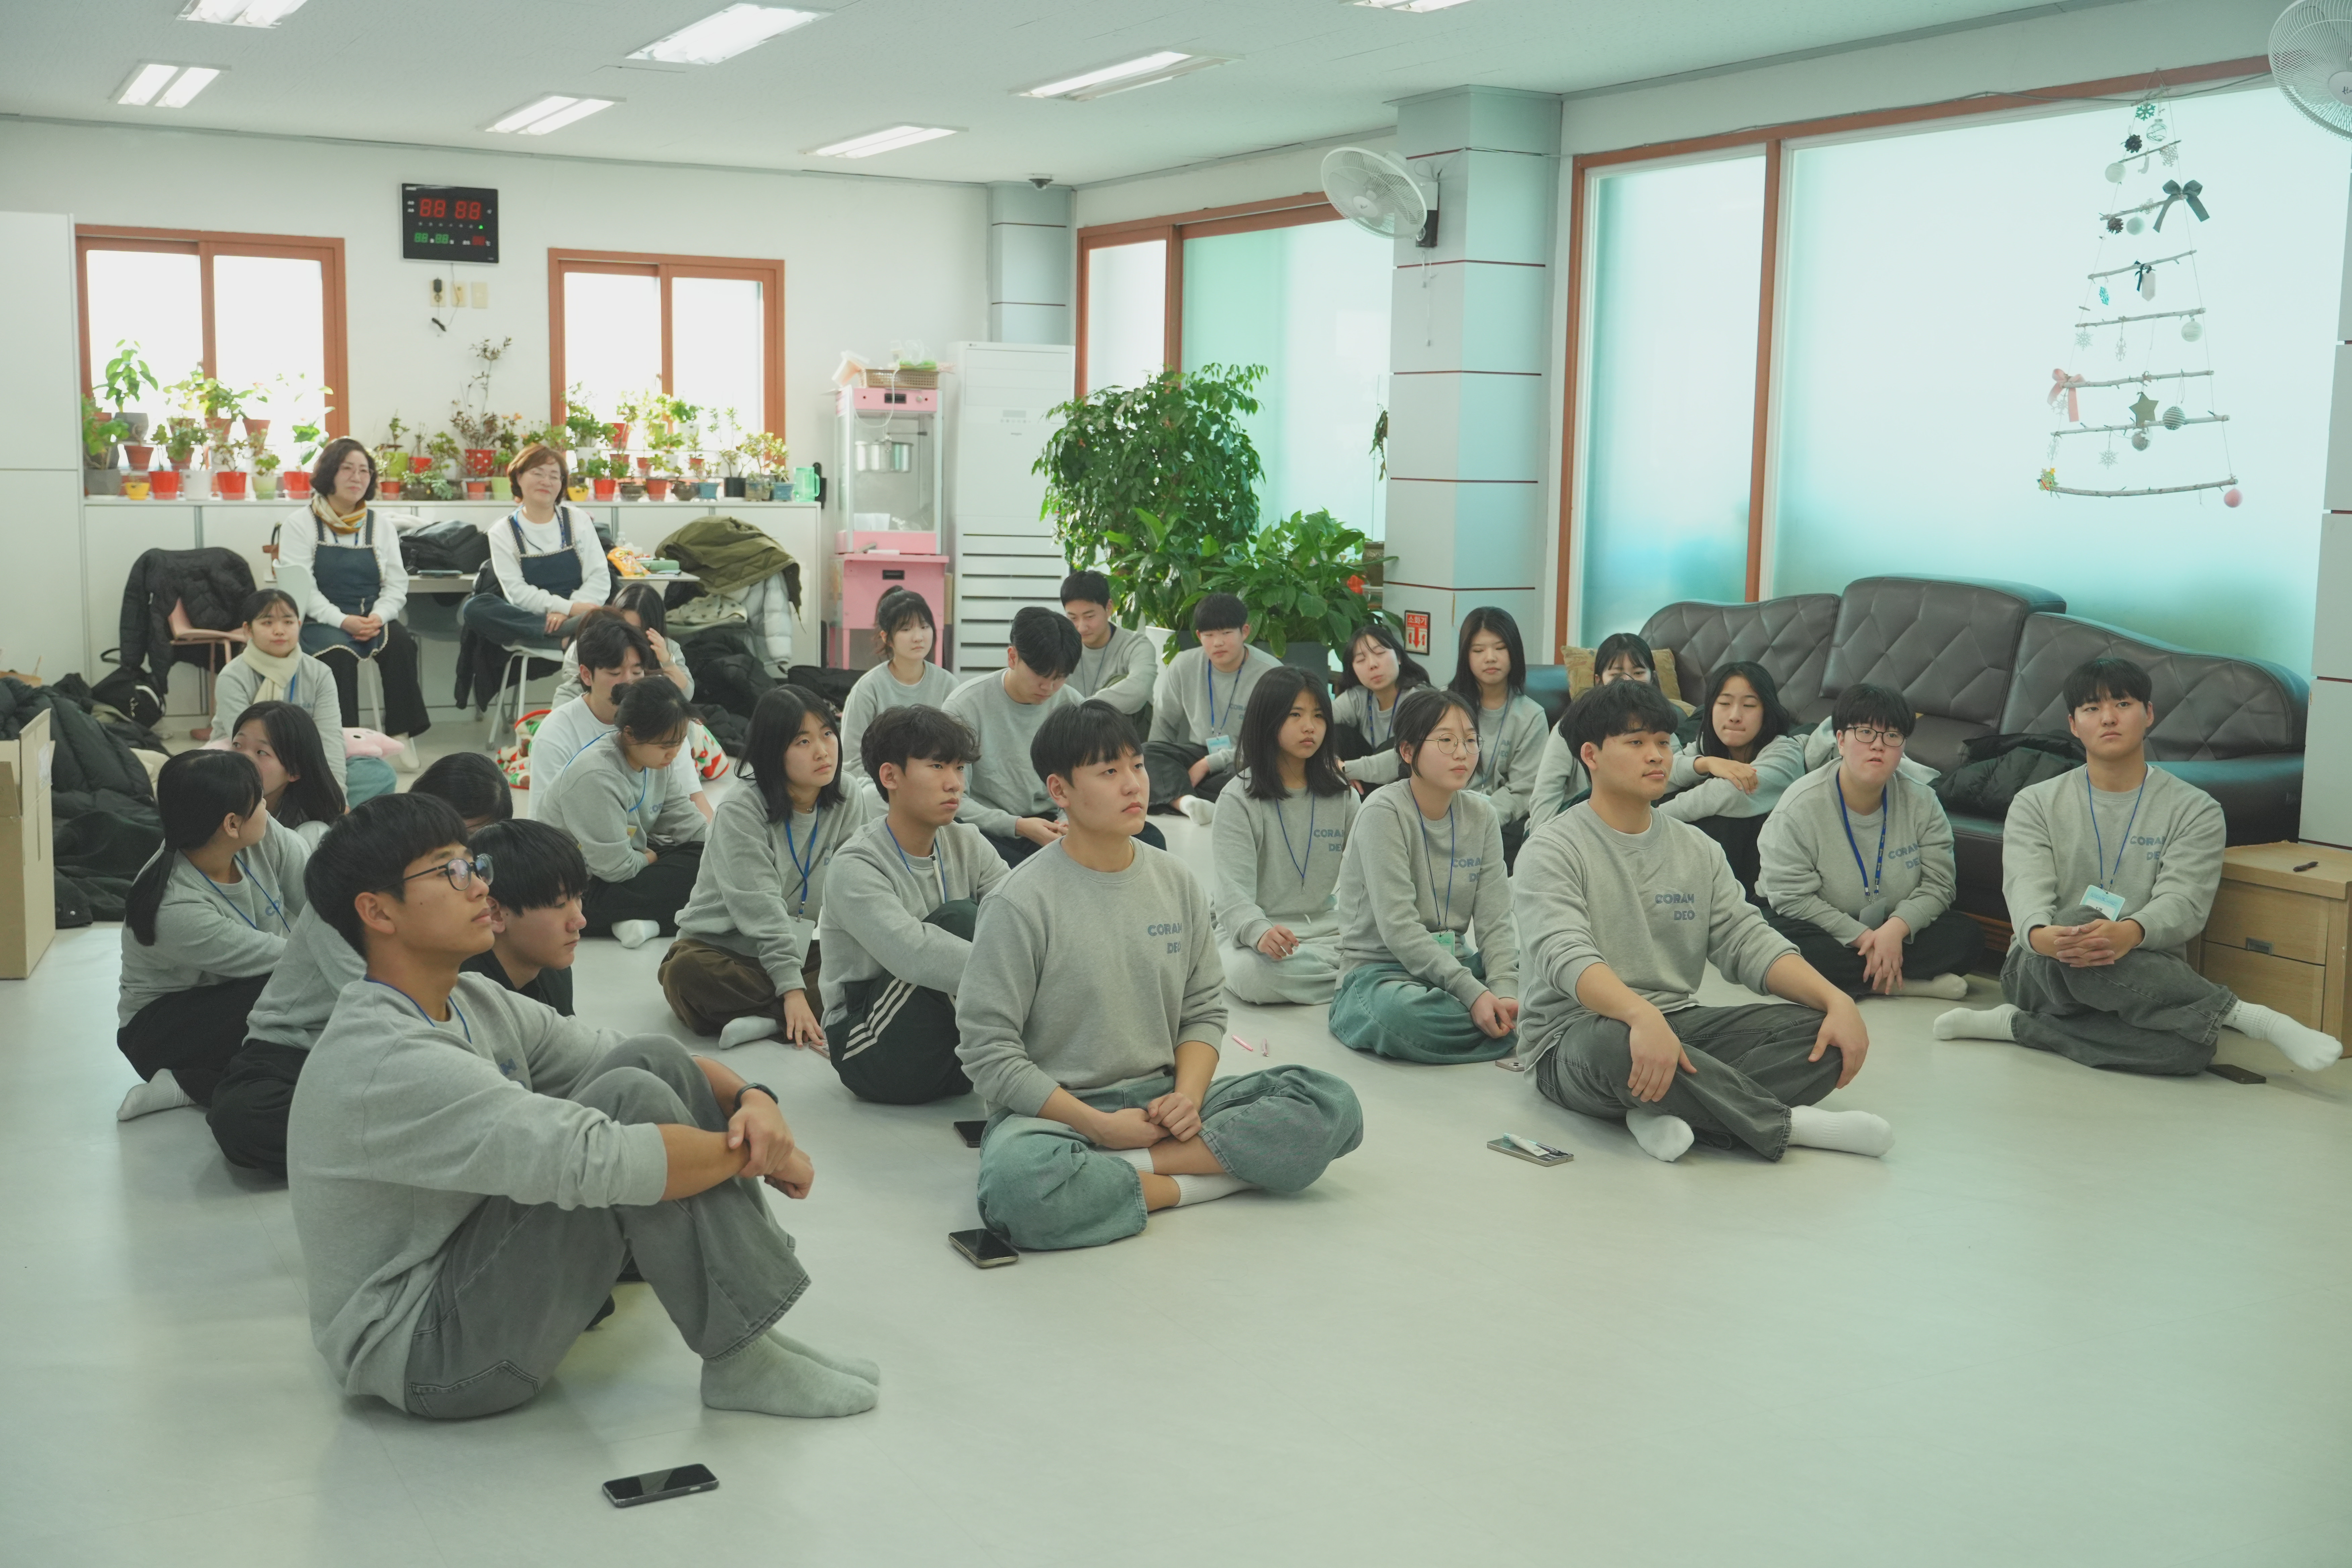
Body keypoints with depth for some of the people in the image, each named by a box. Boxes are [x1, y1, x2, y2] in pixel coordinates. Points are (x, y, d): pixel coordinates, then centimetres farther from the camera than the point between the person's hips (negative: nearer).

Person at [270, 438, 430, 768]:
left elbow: (396, 586, 8)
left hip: (372, 621, 3)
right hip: (320, 622, -3)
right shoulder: (299, 525, 3)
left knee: (400, 643, -30)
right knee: (338, 652, -36)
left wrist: (378, 617, -15)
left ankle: (402, 733, -23)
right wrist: (343, 620, -23)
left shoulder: (382, 526, 14)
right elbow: (300, 588, -8)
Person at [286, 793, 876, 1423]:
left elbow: (644, 1062, 8)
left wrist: (753, 1099, -13)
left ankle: (748, 1323, -6)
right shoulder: (385, 1064, -26)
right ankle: (743, 1363, -13)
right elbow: (600, 1161, -33)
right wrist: (755, 1155, -18)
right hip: (422, 1358, -9)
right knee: (632, 1100, -23)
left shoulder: (475, 1004, 5)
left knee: (654, 1060, -4)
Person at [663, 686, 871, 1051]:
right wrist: (792, 990, -30)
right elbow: (761, 908, -22)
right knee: (686, 972, -37)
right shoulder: (740, 814, -15)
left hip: (801, 949, 3)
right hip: (722, 948, -3)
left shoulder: (852, 806, -1)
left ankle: (768, 1021, -31)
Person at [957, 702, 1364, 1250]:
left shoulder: (1177, 882, 7)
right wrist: (1099, 1125, -16)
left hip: (1161, 1101, 6)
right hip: (1055, 1113, -5)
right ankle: (1190, 1182, -19)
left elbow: (1204, 1010, 11)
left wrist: (1188, 1096, -9)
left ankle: (1138, 1164, -19)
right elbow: (988, 1050, -12)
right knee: (1018, 1187, -41)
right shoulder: (1022, 903, -10)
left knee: (1334, 1105, -13)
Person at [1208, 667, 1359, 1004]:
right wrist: (1260, 932, -35)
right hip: (1252, 931, -2)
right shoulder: (1240, 799, -5)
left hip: (1326, 928, 3)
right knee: (1254, 974, -38)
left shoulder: (1342, 795, 10)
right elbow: (1232, 892, -14)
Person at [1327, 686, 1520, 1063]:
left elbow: (1495, 920, -1)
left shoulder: (1481, 814, 5)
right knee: (1402, 1014, -40)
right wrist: (1473, 993, -27)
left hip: (1453, 963, 5)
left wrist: (1505, 991, -20)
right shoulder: (1384, 812, -14)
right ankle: (1509, 1027, -20)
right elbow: (1398, 927, -21)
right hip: (1380, 969, -5)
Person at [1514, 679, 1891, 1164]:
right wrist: (1642, 1016, -43)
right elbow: (1567, 957, -23)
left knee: (1820, 1030, -15)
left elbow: (1747, 942, 5)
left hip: (1680, 1026, 6)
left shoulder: (1698, 850, 14)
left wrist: (1837, 1001, -13)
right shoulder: (1554, 849, -6)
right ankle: (1787, 1123, -27)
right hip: (1573, 1039, -6)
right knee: (1615, 1042, -42)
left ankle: (1671, 1114, -33)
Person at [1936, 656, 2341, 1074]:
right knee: (2077, 938, -40)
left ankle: (2022, 1027, -24)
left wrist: (2129, 933, -38)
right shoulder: (2035, 804, 9)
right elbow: (2027, 887, -9)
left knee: (2191, 1045, -38)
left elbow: (2183, 902, -11)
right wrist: (2040, 936, -37)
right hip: (2040, 972, 0)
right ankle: (2244, 1015, -31)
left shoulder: (2196, 811, 6)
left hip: (2144, 973, 0)